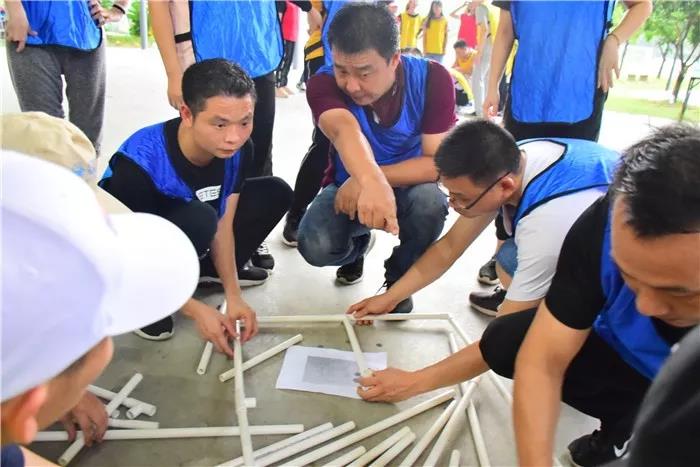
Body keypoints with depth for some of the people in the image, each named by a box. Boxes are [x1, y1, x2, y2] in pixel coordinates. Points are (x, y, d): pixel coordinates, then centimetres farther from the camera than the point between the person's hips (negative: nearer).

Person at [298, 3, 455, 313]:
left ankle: (398, 279, -3)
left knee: (431, 203, -35)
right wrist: (372, 180, -67)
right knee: (315, 247, -27)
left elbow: (437, 162, -24)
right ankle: (358, 245, 12)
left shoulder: (432, 79, -22)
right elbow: (344, 130, -46)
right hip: (348, 186, 1)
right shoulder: (323, 84, -24)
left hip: (409, 187, 0)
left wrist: (377, 179, -35)